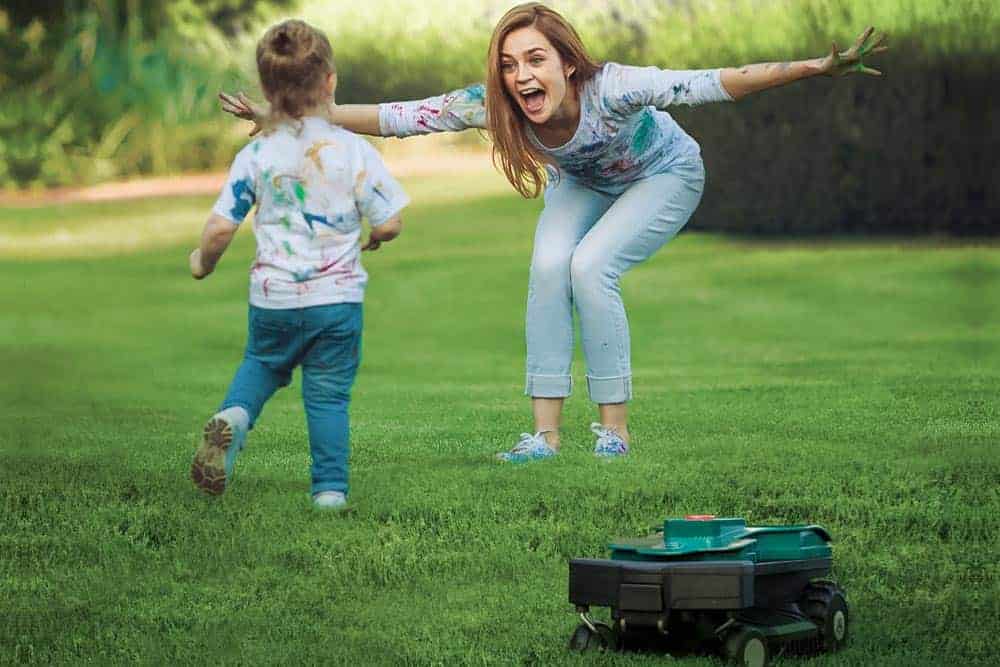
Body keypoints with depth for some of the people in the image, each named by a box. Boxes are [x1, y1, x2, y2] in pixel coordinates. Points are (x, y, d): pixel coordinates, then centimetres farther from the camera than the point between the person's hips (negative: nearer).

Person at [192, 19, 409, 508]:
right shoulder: (354, 150, -9)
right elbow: (390, 222, -6)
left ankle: (233, 416, -1)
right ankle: (331, 488, 6)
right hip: (337, 297, -1)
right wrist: (375, 238, 17)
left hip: (273, 298, 1)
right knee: (329, 395, 9)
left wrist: (203, 262, 15)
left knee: (262, 363, 26)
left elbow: (220, 228, -6)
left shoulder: (255, 155, -5)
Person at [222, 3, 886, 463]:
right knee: (549, 265, -23)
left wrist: (820, 67, -57)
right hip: (583, 182, 4)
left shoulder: (610, 88, -41)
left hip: (663, 176, -4)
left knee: (590, 266, -26)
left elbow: (712, 84, -48)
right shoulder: (491, 105, -30)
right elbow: (394, 117, -28)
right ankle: (546, 432, -18)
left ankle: (614, 428, -14)